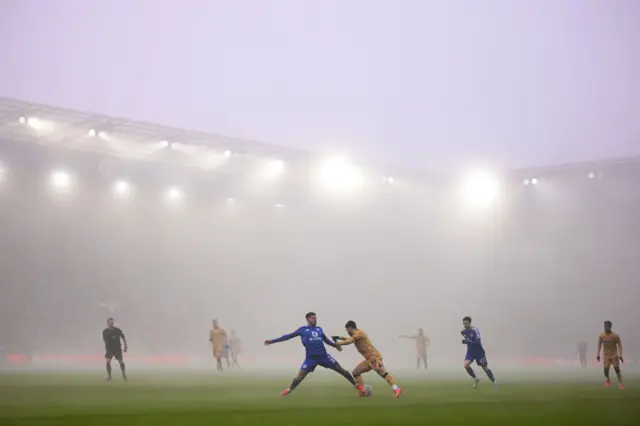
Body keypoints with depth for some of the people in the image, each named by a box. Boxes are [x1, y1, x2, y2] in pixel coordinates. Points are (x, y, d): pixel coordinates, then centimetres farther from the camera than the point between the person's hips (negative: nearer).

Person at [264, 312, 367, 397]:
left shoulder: (319, 329, 13)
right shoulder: (302, 329, 4)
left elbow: (326, 340, 28)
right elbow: (289, 336, 5)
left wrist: (335, 345, 16)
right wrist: (273, 341, 3)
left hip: (323, 356, 2)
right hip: (311, 358, -2)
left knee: (341, 370, 1)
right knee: (300, 376, -13)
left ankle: (357, 386, 11)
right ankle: (289, 390, 8)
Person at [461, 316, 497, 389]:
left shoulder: (475, 330, -21)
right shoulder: (463, 332, -1)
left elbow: (478, 342, -29)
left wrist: (468, 341, -34)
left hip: (479, 352, -5)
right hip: (470, 351, 5)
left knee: (485, 368, 5)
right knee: (466, 365, -19)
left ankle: (494, 381, 26)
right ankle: (475, 379, 3)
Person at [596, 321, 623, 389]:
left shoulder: (615, 336, -11)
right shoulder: (601, 336, -3)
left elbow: (619, 345, -8)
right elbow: (599, 345, 8)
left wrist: (620, 355, -15)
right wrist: (598, 354, 2)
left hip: (614, 355, -2)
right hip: (606, 356, 2)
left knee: (617, 369, -11)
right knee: (606, 370, -5)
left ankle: (620, 384, -7)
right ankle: (608, 380, 26)